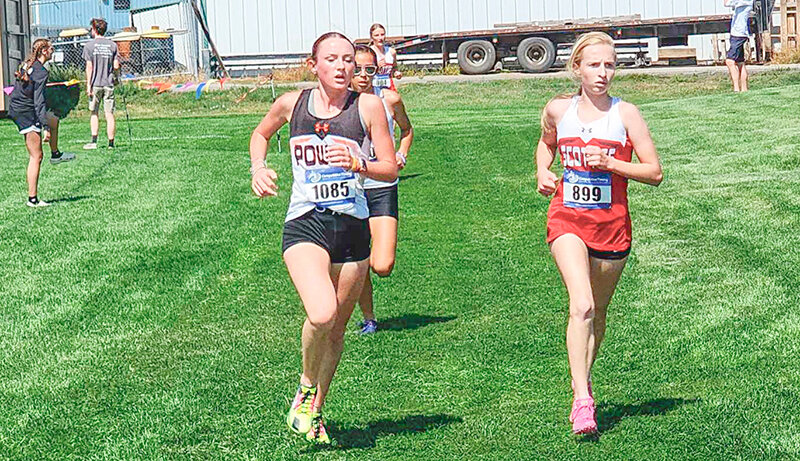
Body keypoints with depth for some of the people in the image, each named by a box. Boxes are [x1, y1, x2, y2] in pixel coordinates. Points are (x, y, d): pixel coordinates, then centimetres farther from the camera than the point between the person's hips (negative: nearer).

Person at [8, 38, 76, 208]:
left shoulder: (27, 65, 8)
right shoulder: (41, 72, -19)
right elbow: (39, 101, -24)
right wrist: (46, 128, -24)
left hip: (15, 109, 10)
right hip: (27, 114, -10)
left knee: (54, 120, 32)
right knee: (36, 157, -4)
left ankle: (55, 154, 49)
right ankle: (32, 199, -2)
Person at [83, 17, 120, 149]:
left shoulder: (89, 45, -3)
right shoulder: (112, 45, 4)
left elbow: (89, 67, -7)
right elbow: (116, 66, 1)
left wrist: (88, 85, -5)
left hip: (95, 84, -2)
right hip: (109, 84, 2)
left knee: (94, 113, 9)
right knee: (109, 114, 3)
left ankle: (94, 141, 2)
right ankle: (111, 143, 3)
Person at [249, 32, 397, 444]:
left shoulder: (368, 106, -2)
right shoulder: (292, 103, 2)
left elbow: (390, 170, -1)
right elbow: (261, 133, 23)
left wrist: (358, 164, -19)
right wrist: (258, 169, 5)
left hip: (352, 226, 1)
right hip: (304, 225, -1)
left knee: (337, 328, 11)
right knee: (321, 315, -25)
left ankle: (315, 410, 32)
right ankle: (306, 386, 4)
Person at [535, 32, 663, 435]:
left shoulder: (625, 114, -3)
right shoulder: (558, 110, 3)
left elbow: (654, 172, -3)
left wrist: (610, 163, -16)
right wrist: (542, 172, 6)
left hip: (612, 224, 1)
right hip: (567, 220, -1)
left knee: (597, 312, 14)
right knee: (581, 305, -21)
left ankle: (582, 384, 36)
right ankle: (582, 399, -24)